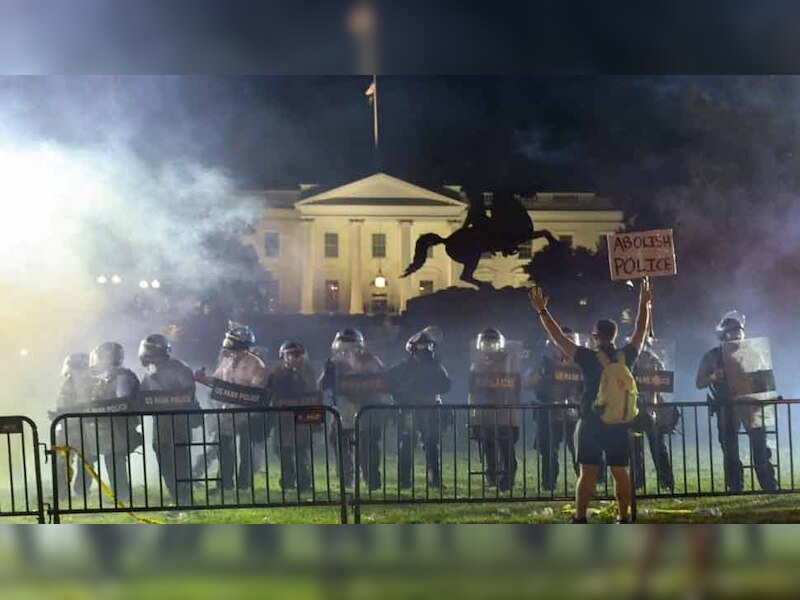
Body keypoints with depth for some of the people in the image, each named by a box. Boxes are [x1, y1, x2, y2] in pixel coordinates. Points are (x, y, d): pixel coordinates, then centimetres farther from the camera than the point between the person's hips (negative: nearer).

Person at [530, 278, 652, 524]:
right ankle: (623, 519, 9)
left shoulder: (591, 359, -12)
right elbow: (641, 331, 14)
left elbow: (558, 338, -11)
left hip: (591, 425, -3)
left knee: (588, 473, -1)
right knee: (621, 473, 8)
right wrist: (644, 304, 25)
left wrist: (542, 311, -7)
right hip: (620, 426, 3)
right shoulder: (626, 358, -2)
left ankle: (580, 518, -2)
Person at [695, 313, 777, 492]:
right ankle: (735, 490, 5)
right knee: (730, 451, 1)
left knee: (761, 447, -6)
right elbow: (700, 383, 5)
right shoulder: (712, 356, 5)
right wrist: (713, 377, -15)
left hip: (750, 404, 1)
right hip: (726, 408, -1)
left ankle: (771, 488, -3)